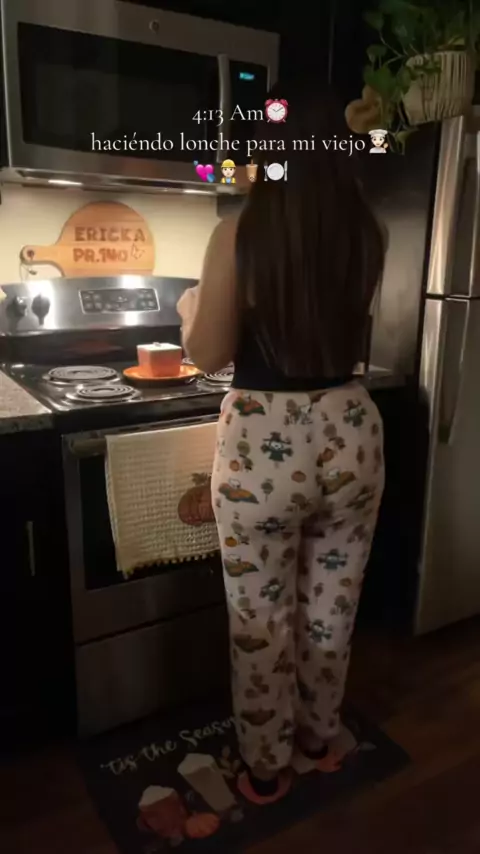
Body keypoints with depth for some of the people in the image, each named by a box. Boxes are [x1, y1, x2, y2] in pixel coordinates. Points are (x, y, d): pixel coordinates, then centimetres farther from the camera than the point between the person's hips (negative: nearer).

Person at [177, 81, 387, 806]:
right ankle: (319, 734, 46)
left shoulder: (239, 234, -12)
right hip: (350, 433, 5)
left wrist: (190, 307, 14)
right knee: (331, 609, 22)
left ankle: (266, 767, 37)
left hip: (264, 443, -4)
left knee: (261, 620, 16)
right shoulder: (367, 235, 1)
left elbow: (208, 354, -6)